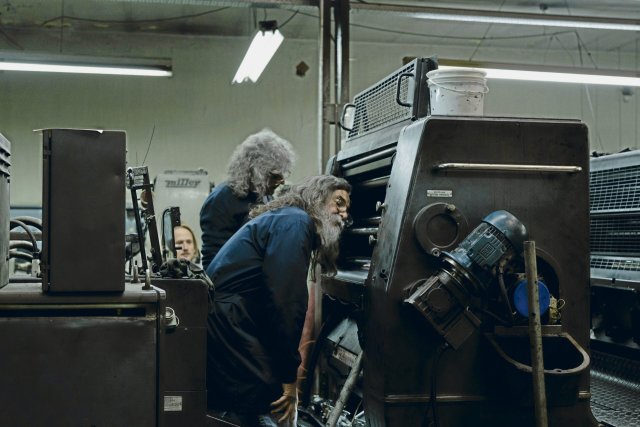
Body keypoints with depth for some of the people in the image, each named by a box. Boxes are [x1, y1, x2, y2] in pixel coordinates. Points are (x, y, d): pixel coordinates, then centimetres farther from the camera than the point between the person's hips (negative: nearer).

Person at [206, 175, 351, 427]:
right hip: (230, 332, -11)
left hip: (220, 329, 11)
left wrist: (284, 373, 18)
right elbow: (286, 301, -17)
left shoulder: (283, 220, 24)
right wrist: (289, 377, -12)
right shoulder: (296, 221, -7)